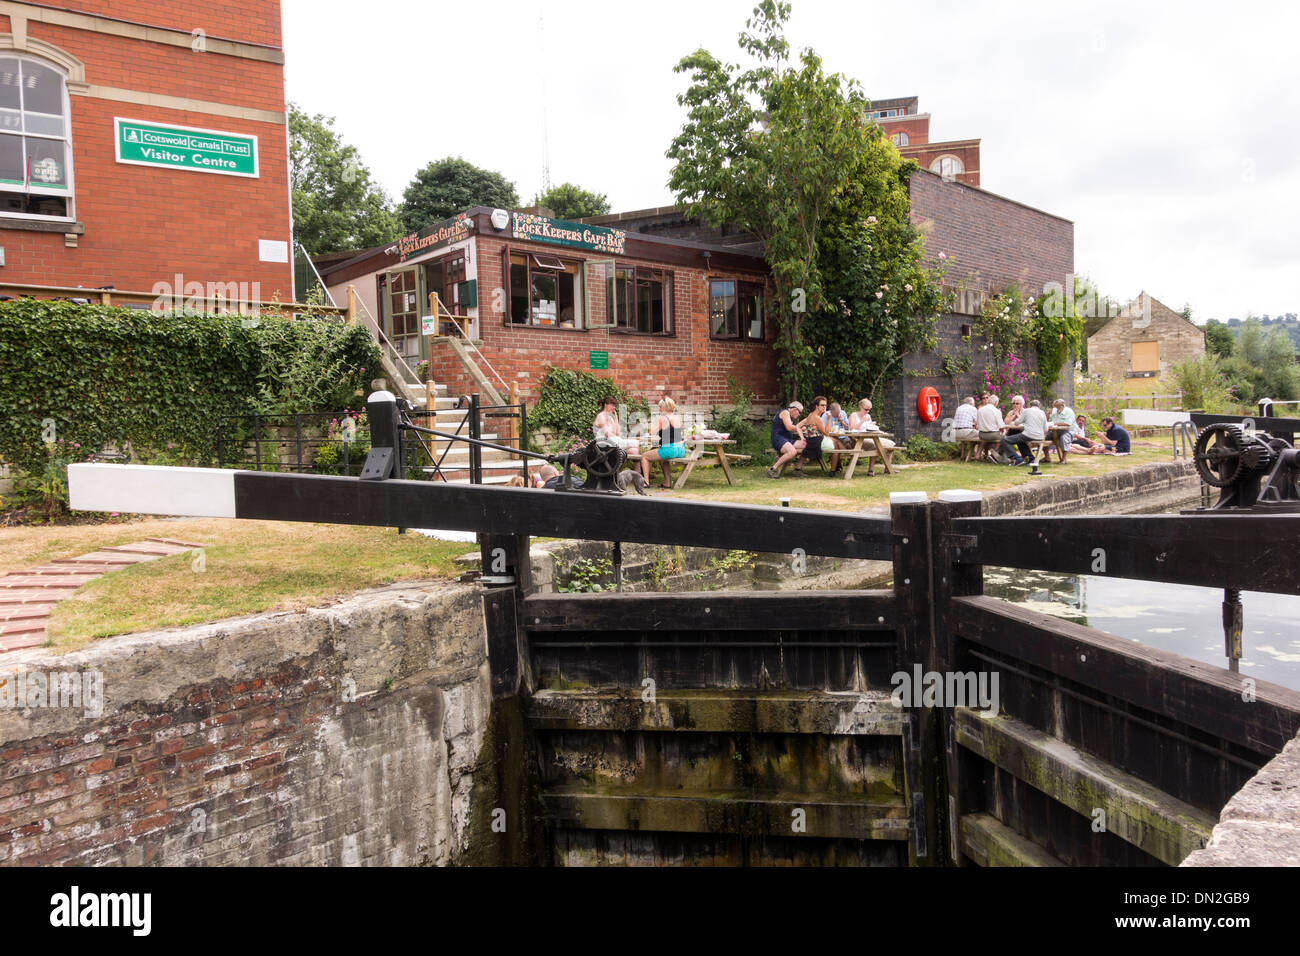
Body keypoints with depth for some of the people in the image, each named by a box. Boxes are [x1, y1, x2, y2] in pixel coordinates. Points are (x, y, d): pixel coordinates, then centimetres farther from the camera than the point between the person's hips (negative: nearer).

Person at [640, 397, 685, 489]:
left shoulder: (663, 418, -11)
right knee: (663, 459, 37)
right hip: (681, 450, 7)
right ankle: (668, 482, 31)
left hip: (669, 449, -7)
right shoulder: (678, 417, 8)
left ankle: (646, 481, 5)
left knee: (644, 456, 10)